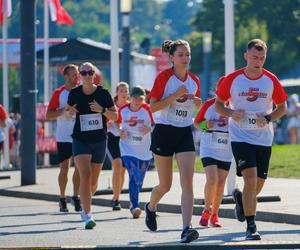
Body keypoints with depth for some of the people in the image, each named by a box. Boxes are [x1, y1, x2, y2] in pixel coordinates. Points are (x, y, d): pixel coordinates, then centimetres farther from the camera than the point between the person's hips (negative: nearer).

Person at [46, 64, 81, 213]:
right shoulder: (59, 93, -2)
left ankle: (75, 197, 2)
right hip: (63, 137, -2)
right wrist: (64, 110, -18)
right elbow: (49, 115, -4)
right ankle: (62, 199, 12)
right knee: (64, 167, 2)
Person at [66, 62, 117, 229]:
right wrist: (70, 113, -11)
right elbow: (68, 113, 13)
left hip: (99, 140, 1)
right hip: (80, 140, -1)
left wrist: (102, 110, -18)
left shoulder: (103, 93, -3)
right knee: (85, 176, -18)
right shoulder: (74, 93, 0)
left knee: (93, 181, 10)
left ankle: (86, 205, 40)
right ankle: (88, 215, -18)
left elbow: (115, 116, 0)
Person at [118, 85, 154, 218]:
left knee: (139, 179, 12)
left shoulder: (147, 109, -8)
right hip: (128, 148, -1)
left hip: (144, 149, 1)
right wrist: (120, 131, -7)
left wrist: (148, 129, -24)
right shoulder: (123, 109, -3)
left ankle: (133, 204, 33)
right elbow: (117, 123, 14)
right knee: (133, 176, -18)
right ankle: (135, 206, -21)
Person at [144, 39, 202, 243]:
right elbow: (153, 106, -12)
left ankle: (187, 229, -20)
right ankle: (151, 207, 41)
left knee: (187, 182, -14)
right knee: (166, 185, 7)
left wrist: (198, 102, -2)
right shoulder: (164, 77, -8)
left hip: (185, 133, 3)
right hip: (164, 132, -3)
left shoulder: (194, 81, 6)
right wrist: (175, 95, -21)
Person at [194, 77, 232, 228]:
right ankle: (206, 211, 4)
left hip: (226, 150, 3)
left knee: (221, 182, 4)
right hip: (208, 148, -3)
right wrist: (205, 125, -14)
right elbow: (196, 123, 7)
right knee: (212, 180, -17)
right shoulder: (209, 104, -4)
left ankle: (214, 215, 17)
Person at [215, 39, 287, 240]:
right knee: (251, 178, -19)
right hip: (240, 137, -3)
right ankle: (251, 226, -12)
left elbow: (282, 107, 8)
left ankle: (241, 198, 43)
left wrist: (267, 119, -11)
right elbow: (218, 104, 5)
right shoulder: (233, 79, -5)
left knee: (258, 185, 8)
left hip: (264, 139, 3)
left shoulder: (271, 80, -1)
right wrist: (231, 113, -15)